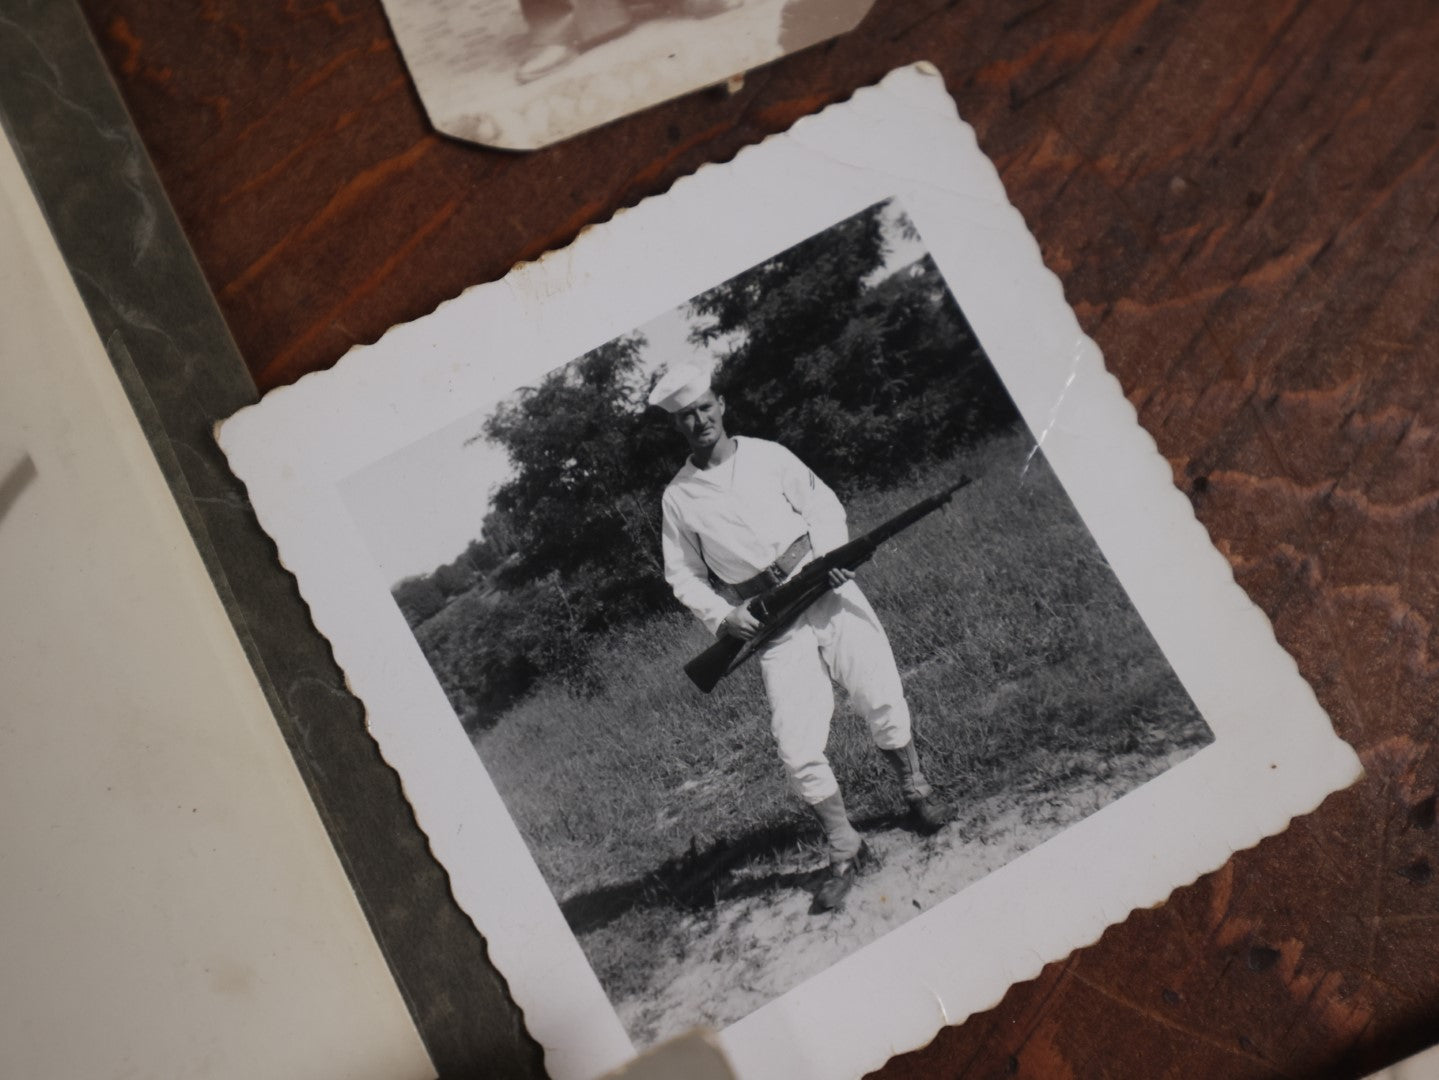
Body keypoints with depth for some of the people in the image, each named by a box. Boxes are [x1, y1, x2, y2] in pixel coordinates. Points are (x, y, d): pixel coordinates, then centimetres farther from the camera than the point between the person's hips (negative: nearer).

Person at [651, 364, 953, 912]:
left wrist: (831, 554, -10)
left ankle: (917, 793, 22)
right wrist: (722, 616, -8)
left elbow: (824, 505, 8)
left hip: (827, 588, 1)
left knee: (882, 696, -3)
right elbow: (683, 575, 8)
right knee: (797, 747, -8)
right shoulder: (678, 496, 4)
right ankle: (844, 851, 7)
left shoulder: (767, 454, 6)